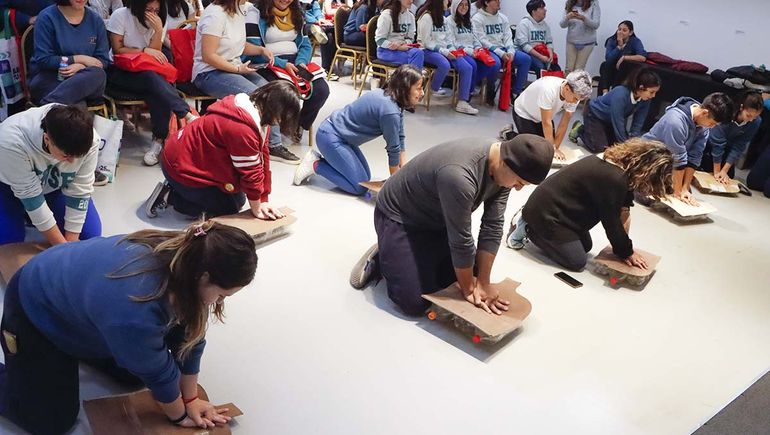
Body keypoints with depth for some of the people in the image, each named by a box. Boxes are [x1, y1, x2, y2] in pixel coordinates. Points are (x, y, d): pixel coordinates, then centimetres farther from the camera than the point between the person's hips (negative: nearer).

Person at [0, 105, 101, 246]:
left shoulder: (90, 140, -33)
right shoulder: (12, 142, -40)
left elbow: (80, 192, -23)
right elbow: (30, 195, -32)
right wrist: (62, 246, -28)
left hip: (56, 185, 3)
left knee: (90, 233, -7)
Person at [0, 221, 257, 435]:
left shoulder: (186, 259, -23)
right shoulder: (136, 310, -44)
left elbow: (189, 336, -9)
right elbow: (157, 371, -24)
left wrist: (190, 399, 0)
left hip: (78, 287, 7)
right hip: (35, 308, -7)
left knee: (133, 376, 10)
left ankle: (74, 353, 31)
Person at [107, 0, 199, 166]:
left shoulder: (159, 21, 4)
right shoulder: (121, 16, -6)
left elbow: (155, 53, -4)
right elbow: (117, 50, -8)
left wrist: (158, 30, -17)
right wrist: (145, 50, -14)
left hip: (148, 73, 3)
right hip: (121, 71, -3)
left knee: (157, 92, -30)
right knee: (153, 78, -34)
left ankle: (159, 140, -25)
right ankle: (188, 116, -35)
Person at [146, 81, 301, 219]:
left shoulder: (257, 110, -1)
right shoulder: (242, 129, -33)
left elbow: (263, 158, -1)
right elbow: (250, 172, -23)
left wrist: (262, 201, 0)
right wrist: (256, 210, -9)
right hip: (181, 168, -10)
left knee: (238, 199, 12)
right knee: (230, 207, -1)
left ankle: (176, 189, 16)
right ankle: (170, 197, 2)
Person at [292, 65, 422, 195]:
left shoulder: (387, 96, 3)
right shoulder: (390, 111, -27)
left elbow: (400, 137, 8)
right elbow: (393, 149, -16)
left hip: (340, 135, 10)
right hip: (330, 137, -10)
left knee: (365, 177, 15)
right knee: (360, 187, -7)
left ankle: (317, 158, 16)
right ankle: (315, 165, 1)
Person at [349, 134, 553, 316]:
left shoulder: (505, 165, -14)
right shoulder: (459, 175, -39)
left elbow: (492, 226, -12)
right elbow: (461, 241, -29)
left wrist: (482, 283, -12)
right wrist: (468, 289, -15)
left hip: (438, 219, 8)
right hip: (399, 217, -8)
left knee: (471, 276, 5)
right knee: (416, 302, -15)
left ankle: (421, 255, 21)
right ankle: (382, 258, 9)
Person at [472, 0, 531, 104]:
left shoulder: (503, 17, 14)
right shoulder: (477, 18, -4)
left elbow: (508, 37, 9)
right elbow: (482, 41, -12)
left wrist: (510, 52, -12)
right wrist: (501, 53, -20)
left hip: (503, 49, 6)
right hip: (487, 50, -6)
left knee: (526, 59, -12)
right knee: (496, 63, -38)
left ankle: (515, 92, -5)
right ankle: (490, 92, -13)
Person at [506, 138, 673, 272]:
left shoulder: (620, 164, 0)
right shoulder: (614, 179, -30)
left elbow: (623, 211, 4)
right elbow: (611, 222, -18)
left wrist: (625, 247, 0)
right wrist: (627, 252, -2)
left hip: (558, 207, 10)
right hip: (545, 212, -10)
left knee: (586, 246, 21)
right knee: (577, 261, -2)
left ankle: (531, 222, 19)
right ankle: (527, 227, 3)